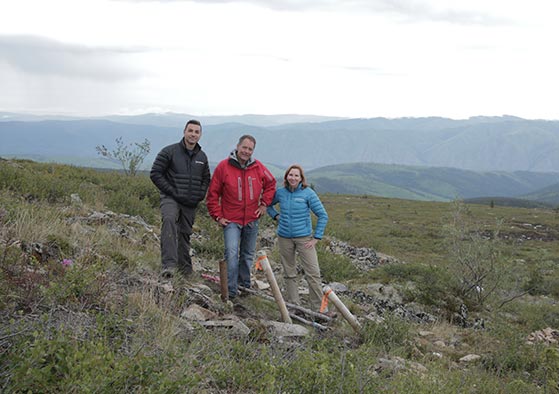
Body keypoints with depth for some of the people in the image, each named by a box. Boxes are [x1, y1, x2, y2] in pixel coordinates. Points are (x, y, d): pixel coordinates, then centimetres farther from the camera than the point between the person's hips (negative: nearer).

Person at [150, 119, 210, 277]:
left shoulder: (202, 157, 11)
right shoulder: (169, 151, -5)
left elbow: (206, 179, 23)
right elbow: (155, 174, -6)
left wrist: (200, 195, 7)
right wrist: (171, 191, -12)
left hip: (191, 204, 5)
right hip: (171, 199, -5)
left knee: (185, 235, 12)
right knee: (169, 220, -33)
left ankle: (185, 270, 26)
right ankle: (169, 264, -42)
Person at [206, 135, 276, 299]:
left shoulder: (258, 168, -1)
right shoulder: (223, 166, -10)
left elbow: (270, 184, 17)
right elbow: (213, 193, -5)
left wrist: (264, 203, 7)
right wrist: (218, 216, -7)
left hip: (252, 219, 4)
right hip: (231, 220, -4)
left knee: (248, 255, 16)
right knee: (232, 254, -16)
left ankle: (245, 284, 31)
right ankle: (231, 290, -11)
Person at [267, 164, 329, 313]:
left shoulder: (308, 193, -8)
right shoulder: (280, 193, 2)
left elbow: (323, 215, -5)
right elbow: (268, 204, 23)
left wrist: (316, 237, -7)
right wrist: (276, 215, 4)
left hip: (304, 237, -3)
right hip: (284, 238, 3)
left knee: (313, 273, -7)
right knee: (289, 273, 10)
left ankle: (319, 308, -1)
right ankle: (294, 305, 20)